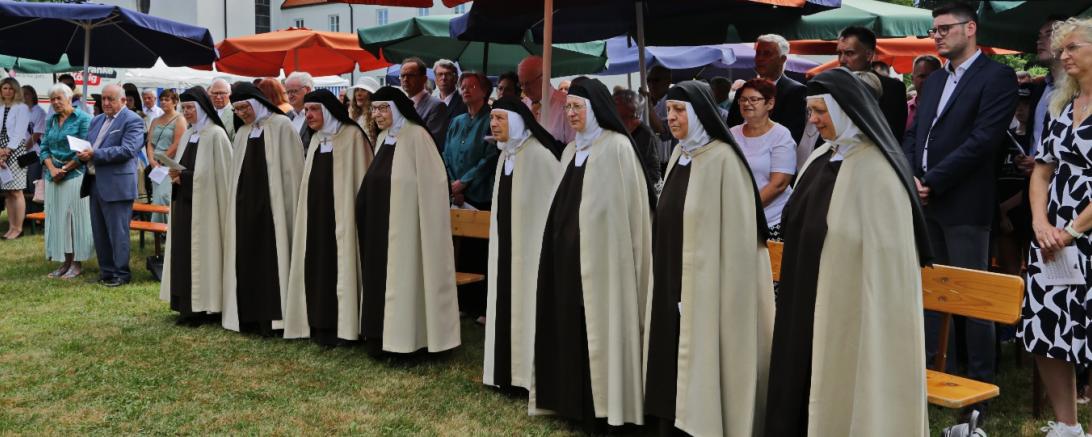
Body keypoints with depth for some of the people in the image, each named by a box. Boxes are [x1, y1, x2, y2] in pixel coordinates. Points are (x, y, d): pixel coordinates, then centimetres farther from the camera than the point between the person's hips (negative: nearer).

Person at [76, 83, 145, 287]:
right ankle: (106, 271, 24)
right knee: (99, 232, 14)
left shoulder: (132, 121, -8)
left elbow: (127, 150, -20)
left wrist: (95, 154, -21)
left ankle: (121, 273, 8)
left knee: (117, 232, -2)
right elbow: (87, 145, 20)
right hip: (95, 183, 8)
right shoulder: (97, 120, 18)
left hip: (116, 185, -8)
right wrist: (83, 154, -4)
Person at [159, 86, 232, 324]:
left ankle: (202, 307, 4)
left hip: (204, 205, -8)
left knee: (201, 252, -4)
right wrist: (176, 175, 0)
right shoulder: (187, 135, 15)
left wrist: (184, 176, -15)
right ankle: (187, 305, 15)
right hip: (183, 203, 8)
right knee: (183, 252, 8)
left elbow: (222, 174, -14)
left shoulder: (216, 135, -11)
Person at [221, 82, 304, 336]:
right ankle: (250, 316, 14)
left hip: (272, 205, -6)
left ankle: (272, 317, 0)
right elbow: (236, 174, 18)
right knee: (247, 260, 7)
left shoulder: (281, 125, -5)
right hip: (245, 205, 6)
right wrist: (235, 207, 8)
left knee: (271, 259, -5)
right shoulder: (242, 134, 15)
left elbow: (290, 168, -9)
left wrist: (288, 209, -13)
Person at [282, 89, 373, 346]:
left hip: (340, 214, -7)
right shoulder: (315, 139, 15)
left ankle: (340, 326, 1)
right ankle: (321, 324, 14)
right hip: (315, 213, 7)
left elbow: (361, 176, -9)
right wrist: (307, 210, 13)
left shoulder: (352, 135, -7)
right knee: (317, 267, 7)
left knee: (338, 267, -5)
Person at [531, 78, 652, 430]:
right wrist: (561, 241, 17)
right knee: (570, 326, 10)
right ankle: (572, 400, 21)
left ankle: (602, 409, 9)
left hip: (600, 255, -8)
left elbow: (626, 208, -12)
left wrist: (615, 255, -14)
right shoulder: (573, 149, 14)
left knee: (598, 328, -2)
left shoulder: (617, 147, -10)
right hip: (567, 252, 8)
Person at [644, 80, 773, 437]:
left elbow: (735, 231, -16)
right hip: (673, 283, 8)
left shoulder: (723, 159, -13)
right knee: (673, 367, 11)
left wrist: (719, 294, -17)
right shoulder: (679, 156, 10)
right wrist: (668, 283, 14)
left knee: (704, 367, -2)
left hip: (708, 288, -8)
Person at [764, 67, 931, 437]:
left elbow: (885, 255, -17)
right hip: (812, 302, 8)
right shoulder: (821, 159, 8)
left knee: (847, 394, 2)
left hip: (852, 307, -8)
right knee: (809, 385, 14)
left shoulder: (875, 169, -16)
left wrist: (876, 321, -16)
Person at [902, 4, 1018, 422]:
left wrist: (932, 182, -15)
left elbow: (983, 139, -15)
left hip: (964, 204, -7)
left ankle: (978, 388, 11)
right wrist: (910, 177, -3)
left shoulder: (997, 77, -5)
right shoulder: (934, 80, 18)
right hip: (925, 202, 7)